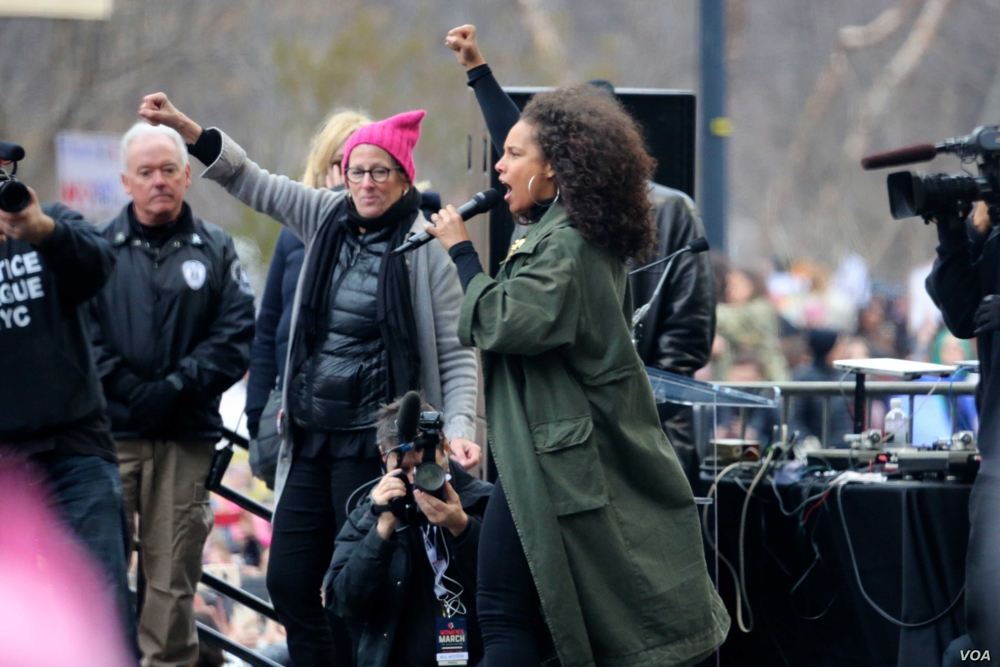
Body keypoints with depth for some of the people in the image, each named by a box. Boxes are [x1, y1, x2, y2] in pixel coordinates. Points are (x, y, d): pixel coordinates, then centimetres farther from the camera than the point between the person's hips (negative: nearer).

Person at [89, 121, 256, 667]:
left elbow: (236, 334, 4)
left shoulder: (215, 250, 12)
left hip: (185, 437, 1)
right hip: (110, 432, -1)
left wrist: (177, 386, -8)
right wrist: (126, 388, -11)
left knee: (172, 578, 1)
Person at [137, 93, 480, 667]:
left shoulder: (425, 248, -10)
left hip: (372, 443, -7)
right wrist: (185, 128, 1)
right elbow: (250, 182, 13)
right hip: (311, 438, 7)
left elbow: (456, 353, -10)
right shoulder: (329, 219, 7)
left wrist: (460, 427, -23)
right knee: (288, 581, 8)